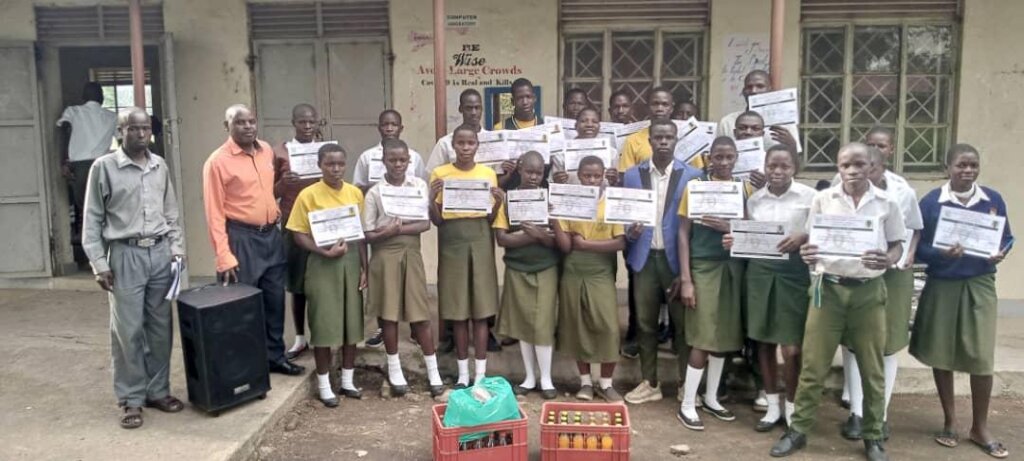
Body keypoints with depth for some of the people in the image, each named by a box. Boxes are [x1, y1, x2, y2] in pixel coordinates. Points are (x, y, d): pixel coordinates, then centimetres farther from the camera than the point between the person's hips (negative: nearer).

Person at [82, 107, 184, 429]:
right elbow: (92, 219, -3)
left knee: (161, 326, 9)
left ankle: (158, 390, 21)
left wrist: (176, 247, 8)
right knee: (128, 330, -1)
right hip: (125, 255, -4)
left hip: (160, 252, 4)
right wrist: (99, 264, -7)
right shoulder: (104, 167, -3)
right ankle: (131, 399, 11)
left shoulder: (160, 166, 10)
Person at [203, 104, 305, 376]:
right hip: (241, 238, -6)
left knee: (275, 299, 12)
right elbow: (214, 213, -14)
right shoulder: (217, 162, -12)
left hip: (271, 234, 6)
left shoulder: (267, 151, 7)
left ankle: (275, 356, 26)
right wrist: (224, 257, -18)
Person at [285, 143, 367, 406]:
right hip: (323, 265, -4)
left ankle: (347, 381, 24)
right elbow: (299, 235, -7)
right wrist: (325, 251, -20)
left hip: (351, 261, 4)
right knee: (324, 325, 2)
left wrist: (364, 267, 4)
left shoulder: (355, 193, 4)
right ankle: (324, 386, 16)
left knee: (352, 321, 9)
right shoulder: (308, 195, -8)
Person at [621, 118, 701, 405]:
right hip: (645, 258, 2)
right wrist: (629, 233, -14)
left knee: (683, 323, 5)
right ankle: (649, 383, 22)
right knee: (645, 323, 9)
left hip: (677, 258, -2)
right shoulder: (633, 175, 5)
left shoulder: (692, 176, -2)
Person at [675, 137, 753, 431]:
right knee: (704, 338, -6)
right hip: (704, 266, -4)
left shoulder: (745, 188, 7)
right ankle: (687, 405, 5)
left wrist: (729, 228, -17)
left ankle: (711, 398, 25)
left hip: (733, 266, 4)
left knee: (724, 335, 9)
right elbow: (684, 234, -4)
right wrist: (685, 279, -10)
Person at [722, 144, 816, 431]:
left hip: (794, 272, -3)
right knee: (764, 341, 9)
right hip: (760, 271, 4)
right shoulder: (754, 199, 8)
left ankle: (792, 407, 18)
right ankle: (772, 406, 24)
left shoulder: (809, 196, -3)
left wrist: (803, 238, -21)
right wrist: (735, 241, -6)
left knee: (791, 347, -4)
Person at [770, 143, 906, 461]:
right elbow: (810, 241, 6)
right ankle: (798, 429, 16)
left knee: (871, 368, 9)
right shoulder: (822, 199, 2)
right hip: (828, 288, 0)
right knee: (813, 364, 3)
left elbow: (897, 245, 6)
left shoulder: (887, 203, 2)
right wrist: (806, 254, -17)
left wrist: (887, 260, -16)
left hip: (869, 290, 1)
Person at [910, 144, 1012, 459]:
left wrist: (1001, 253, -12)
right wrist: (942, 253, -24)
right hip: (942, 285, -1)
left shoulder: (993, 200, 1)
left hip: (980, 285, 1)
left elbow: (1007, 238, 9)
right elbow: (918, 246, -5)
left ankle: (980, 427, 16)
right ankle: (950, 422, 23)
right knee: (942, 354, 7)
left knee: (981, 357, -1)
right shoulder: (931, 202, -5)